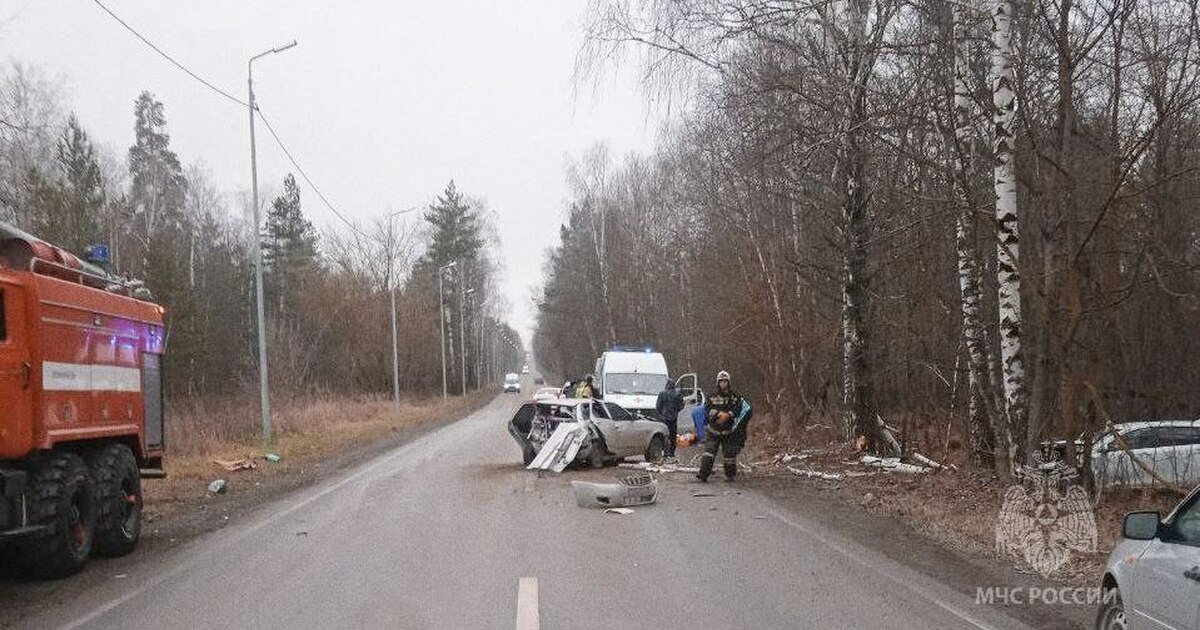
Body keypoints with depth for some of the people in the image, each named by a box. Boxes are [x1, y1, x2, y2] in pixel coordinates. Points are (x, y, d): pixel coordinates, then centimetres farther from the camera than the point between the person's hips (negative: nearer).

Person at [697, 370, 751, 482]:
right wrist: (720, 414, -21)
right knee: (709, 450, -9)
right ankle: (703, 473, -13)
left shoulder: (735, 396, 1)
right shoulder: (713, 396, 3)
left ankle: (730, 475, 18)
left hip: (728, 430, 0)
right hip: (713, 429, 0)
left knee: (729, 452, 5)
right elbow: (709, 410, -7)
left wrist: (727, 415, -22)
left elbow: (738, 408, -10)